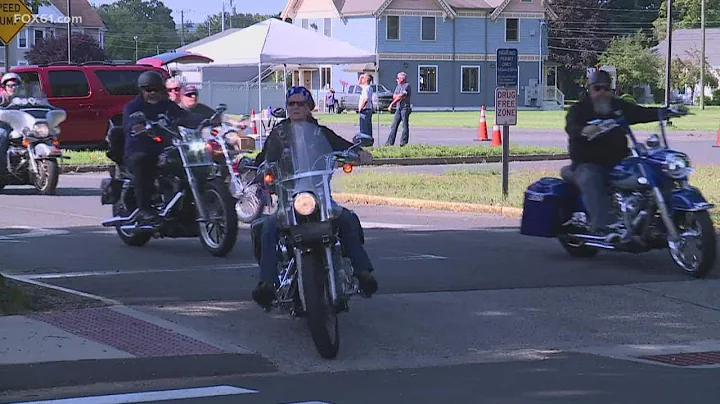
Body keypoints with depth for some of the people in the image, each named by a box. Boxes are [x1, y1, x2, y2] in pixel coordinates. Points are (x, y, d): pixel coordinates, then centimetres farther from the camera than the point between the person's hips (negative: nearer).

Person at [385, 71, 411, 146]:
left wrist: (391, 104, -13)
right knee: (394, 125, 4)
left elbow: (400, 97, -15)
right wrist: (400, 95, -10)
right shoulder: (398, 86, 17)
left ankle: (404, 142, -2)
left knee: (405, 126, -4)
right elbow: (394, 96, 11)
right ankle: (390, 142, 5)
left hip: (405, 108, -8)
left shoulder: (407, 86, -9)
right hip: (398, 108, 8)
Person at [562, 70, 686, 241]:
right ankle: (602, 225, -50)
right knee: (591, 180, -37)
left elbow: (643, 113, 7)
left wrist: (667, 112, -10)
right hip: (587, 164, -5)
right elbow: (571, 127, -18)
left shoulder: (619, 106, 16)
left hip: (617, 161, 5)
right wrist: (585, 130, -42)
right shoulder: (579, 109, 2)